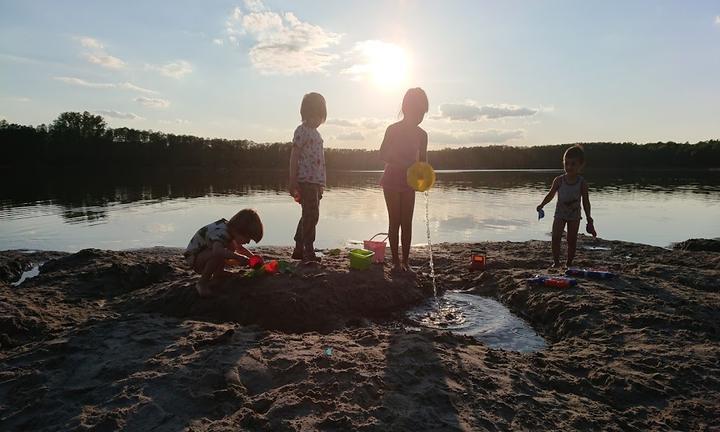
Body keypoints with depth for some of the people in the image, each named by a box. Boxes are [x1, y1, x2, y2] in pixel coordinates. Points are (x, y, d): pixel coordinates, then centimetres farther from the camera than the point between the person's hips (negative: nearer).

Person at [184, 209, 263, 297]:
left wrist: (253, 257, 7)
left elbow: (239, 247, 18)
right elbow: (217, 251, -53)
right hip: (193, 257, -9)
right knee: (218, 255, -34)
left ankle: (216, 276, 8)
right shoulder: (221, 233, -31)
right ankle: (202, 283, -14)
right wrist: (238, 257, -45)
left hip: (206, 253, 9)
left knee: (232, 246, -4)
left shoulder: (230, 229, -3)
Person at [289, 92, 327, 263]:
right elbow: (294, 157, -11)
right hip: (306, 180, -9)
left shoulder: (315, 132, 19)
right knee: (311, 215, -10)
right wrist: (293, 183, -16)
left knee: (309, 216, 11)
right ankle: (309, 251, -4)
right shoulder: (302, 130, -6)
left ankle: (299, 249, 19)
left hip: (316, 181, 9)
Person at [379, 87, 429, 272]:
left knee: (407, 222, 3)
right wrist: (406, 164, -24)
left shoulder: (421, 134, 4)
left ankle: (405, 260, 9)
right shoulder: (393, 129, -9)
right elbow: (383, 155, -11)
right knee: (394, 221, 0)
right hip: (392, 181, -4)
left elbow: (423, 160, 11)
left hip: (409, 183, 4)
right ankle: (396, 260, 7)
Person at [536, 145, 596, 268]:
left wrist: (589, 221, -6)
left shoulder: (582, 182, -11)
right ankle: (556, 262, 0)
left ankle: (569, 263, 17)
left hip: (575, 215, 0)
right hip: (560, 214, 0)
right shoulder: (559, 180, -9)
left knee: (572, 240, 4)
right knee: (556, 237, -11)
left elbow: (586, 202, -5)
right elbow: (551, 194, 4)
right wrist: (541, 205, -9)